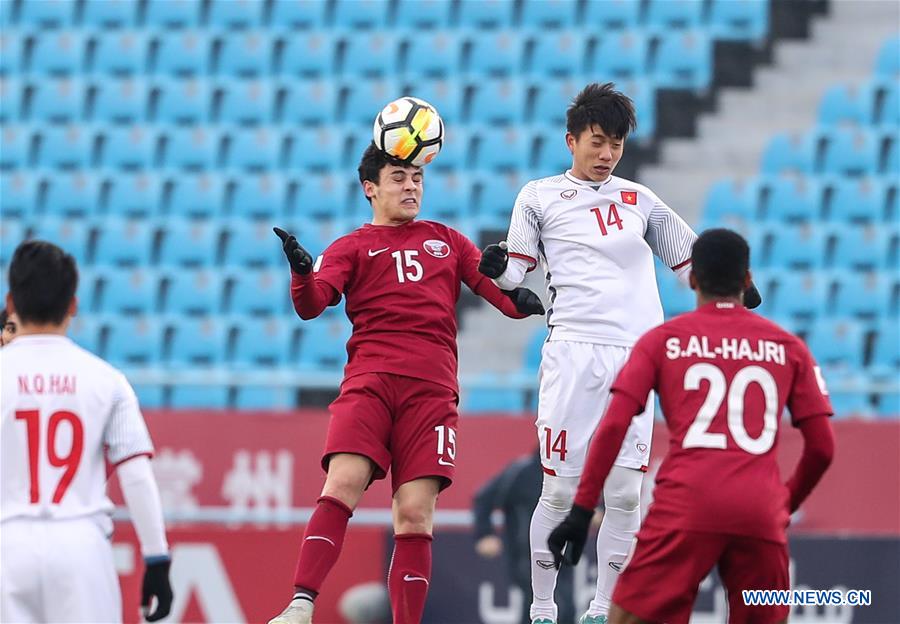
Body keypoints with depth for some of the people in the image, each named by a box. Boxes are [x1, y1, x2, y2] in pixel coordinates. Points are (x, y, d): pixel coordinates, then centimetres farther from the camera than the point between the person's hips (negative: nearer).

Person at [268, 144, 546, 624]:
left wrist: (518, 300, -6)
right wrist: (300, 270, -22)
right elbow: (311, 305, 0)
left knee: (415, 514, -7)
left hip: (432, 390, 2)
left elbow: (503, 292, 18)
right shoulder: (352, 247, 16)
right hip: (369, 381, -2)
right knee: (342, 485, -22)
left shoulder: (447, 241, 24)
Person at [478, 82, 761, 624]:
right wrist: (497, 267, -14)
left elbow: (688, 258, 23)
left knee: (626, 494, -2)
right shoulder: (539, 198, 10)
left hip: (636, 357, 3)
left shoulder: (639, 200, 17)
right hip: (573, 353, -3)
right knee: (561, 491, -7)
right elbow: (516, 271, 9)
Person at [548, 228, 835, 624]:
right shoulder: (788, 348, 15)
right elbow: (822, 447, 12)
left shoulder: (663, 341, 12)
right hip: (762, 516, 2)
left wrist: (581, 512, 3)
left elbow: (614, 427, 2)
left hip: (686, 506, -2)